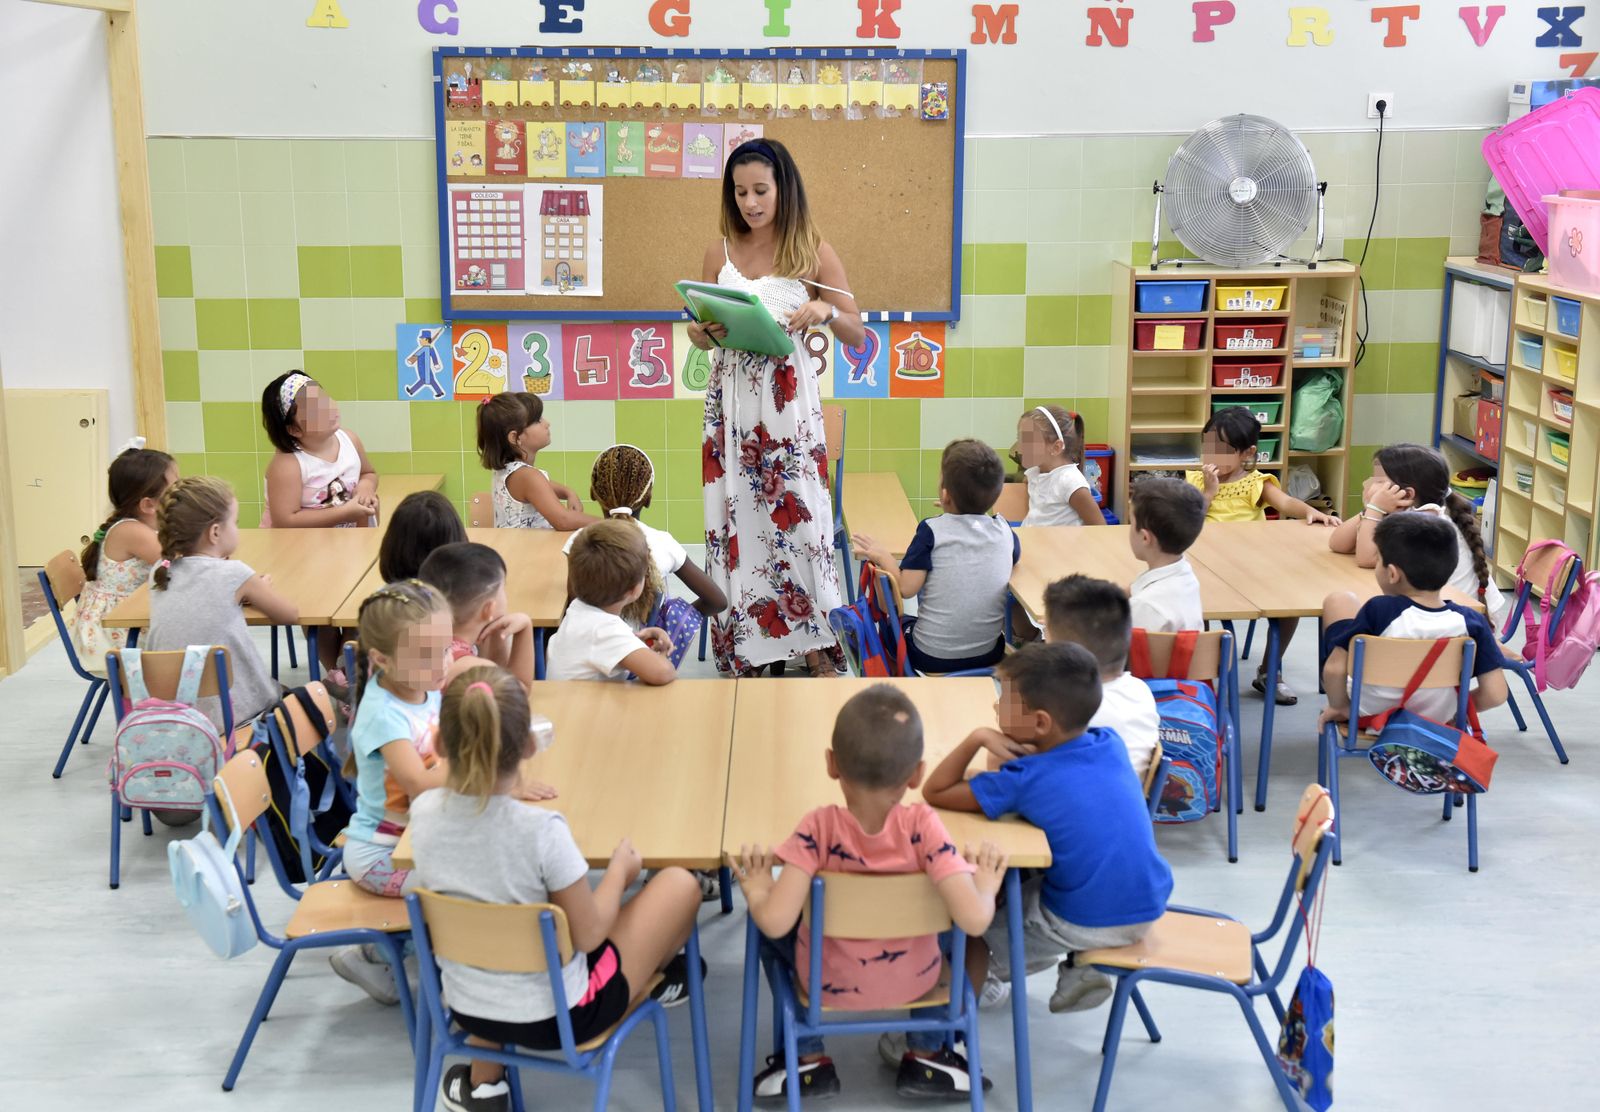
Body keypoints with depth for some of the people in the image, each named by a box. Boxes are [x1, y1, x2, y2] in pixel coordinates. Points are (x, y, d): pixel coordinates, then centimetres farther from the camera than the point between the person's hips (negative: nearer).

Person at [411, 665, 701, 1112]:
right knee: (681, 884, 12)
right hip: (556, 1015, -5)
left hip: (466, 1007, 5)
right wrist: (620, 868, -1)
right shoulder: (541, 830, -30)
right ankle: (660, 976, 46)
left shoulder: (424, 811, -15)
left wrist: (506, 791, 22)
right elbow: (587, 935, -17)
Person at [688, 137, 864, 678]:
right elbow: (699, 334, 15)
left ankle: (816, 649, 7)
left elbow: (857, 334, 2)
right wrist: (705, 331, -9)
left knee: (795, 512, -4)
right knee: (735, 516, 4)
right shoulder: (719, 252, 8)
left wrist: (826, 311, -19)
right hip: (731, 400, 3)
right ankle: (742, 648, 13)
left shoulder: (814, 251, 0)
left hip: (788, 400, -3)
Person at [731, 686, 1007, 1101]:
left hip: (828, 983, -1)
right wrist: (986, 885, -11)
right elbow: (974, 919, -32)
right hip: (916, 980, 1)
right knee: (946, 929, 29)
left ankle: (810, 1060, 28)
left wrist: (755, 889, -12)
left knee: (773, 932, 26)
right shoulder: (922, 825, -26)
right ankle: (926, 1058, 32)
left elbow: (775, 922, -32)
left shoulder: (819, 827, -27)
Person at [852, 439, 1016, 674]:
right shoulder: (1004, 532, -5)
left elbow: (906, 588, -18)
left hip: (932, 657, -4)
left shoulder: (932, 530, -15)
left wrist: (882, 556, -1)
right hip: (988, 655, 4)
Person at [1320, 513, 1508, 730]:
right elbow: (1495, 693, -19)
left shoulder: (1378, 611, -28)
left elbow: (1334, 668, -26)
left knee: (1338, 600, 10)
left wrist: (1340, 707, -6)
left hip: (1370, 715, -2)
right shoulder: (1471, 622, -21)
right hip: (1437, 719, 3)